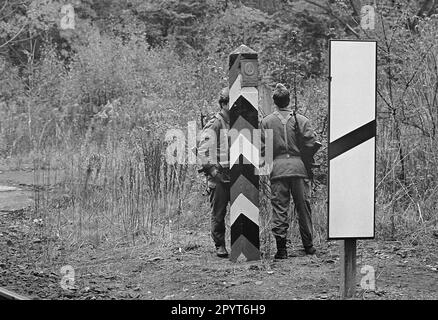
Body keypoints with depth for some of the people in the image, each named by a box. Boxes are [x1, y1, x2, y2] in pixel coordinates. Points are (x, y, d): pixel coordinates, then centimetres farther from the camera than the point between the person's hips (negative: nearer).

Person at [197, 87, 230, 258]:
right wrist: (212, 169, -19)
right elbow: (203, 150, -12)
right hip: (219, 176, -5)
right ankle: (220, 246, 10)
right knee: (218, 213, 0)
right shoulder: (214, 125, -6)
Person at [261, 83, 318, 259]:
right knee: (303, 207, 11)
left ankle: (281, 248, -3)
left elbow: (262, 148, -2)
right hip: (299, 166, 0)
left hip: (277, 168, 0)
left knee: (279, 208, 2)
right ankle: (308, 245, 18)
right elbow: (311, 144, -4)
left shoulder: (267, 122, 0)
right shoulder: (301, 120, -1)